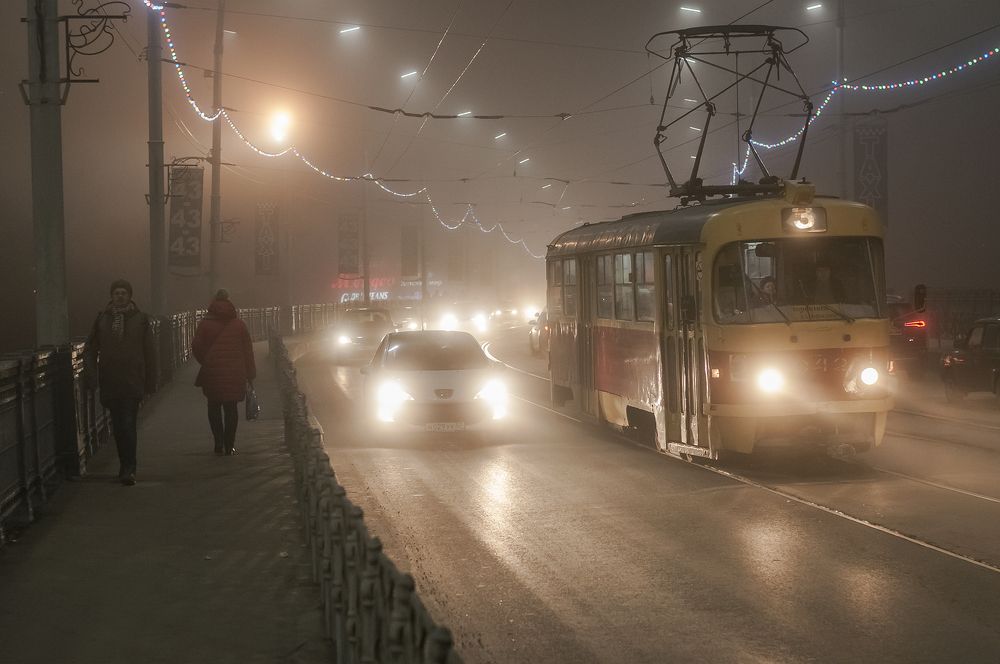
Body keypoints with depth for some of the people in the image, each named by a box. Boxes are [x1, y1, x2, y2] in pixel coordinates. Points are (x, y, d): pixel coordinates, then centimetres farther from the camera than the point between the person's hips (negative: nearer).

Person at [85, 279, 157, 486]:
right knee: (118, 426, 9)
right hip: (109, 381, 3)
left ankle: (128, 469, -14)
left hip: (132, 381, -3)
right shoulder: (102, 318, 6)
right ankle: (126, 466, 20)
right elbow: (91, 348, 10)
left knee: (129, 424, -13)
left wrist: (151, 381, 1)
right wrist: (92, 375, 0)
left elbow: (149, 352, 3)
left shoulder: (140, 319, 2)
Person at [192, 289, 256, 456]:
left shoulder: (205, 325, -2)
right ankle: (229, 446, 3)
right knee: (231, 408, 6)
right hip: (235, 373, 1)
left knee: (214, 407, 12)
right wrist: (250, 375, 11)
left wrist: (205, 363, 12)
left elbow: (196, 347, -7)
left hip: (212, 373, -1)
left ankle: (219, 444, 8)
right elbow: (248, 350, 4)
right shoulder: (239, 325, 3)